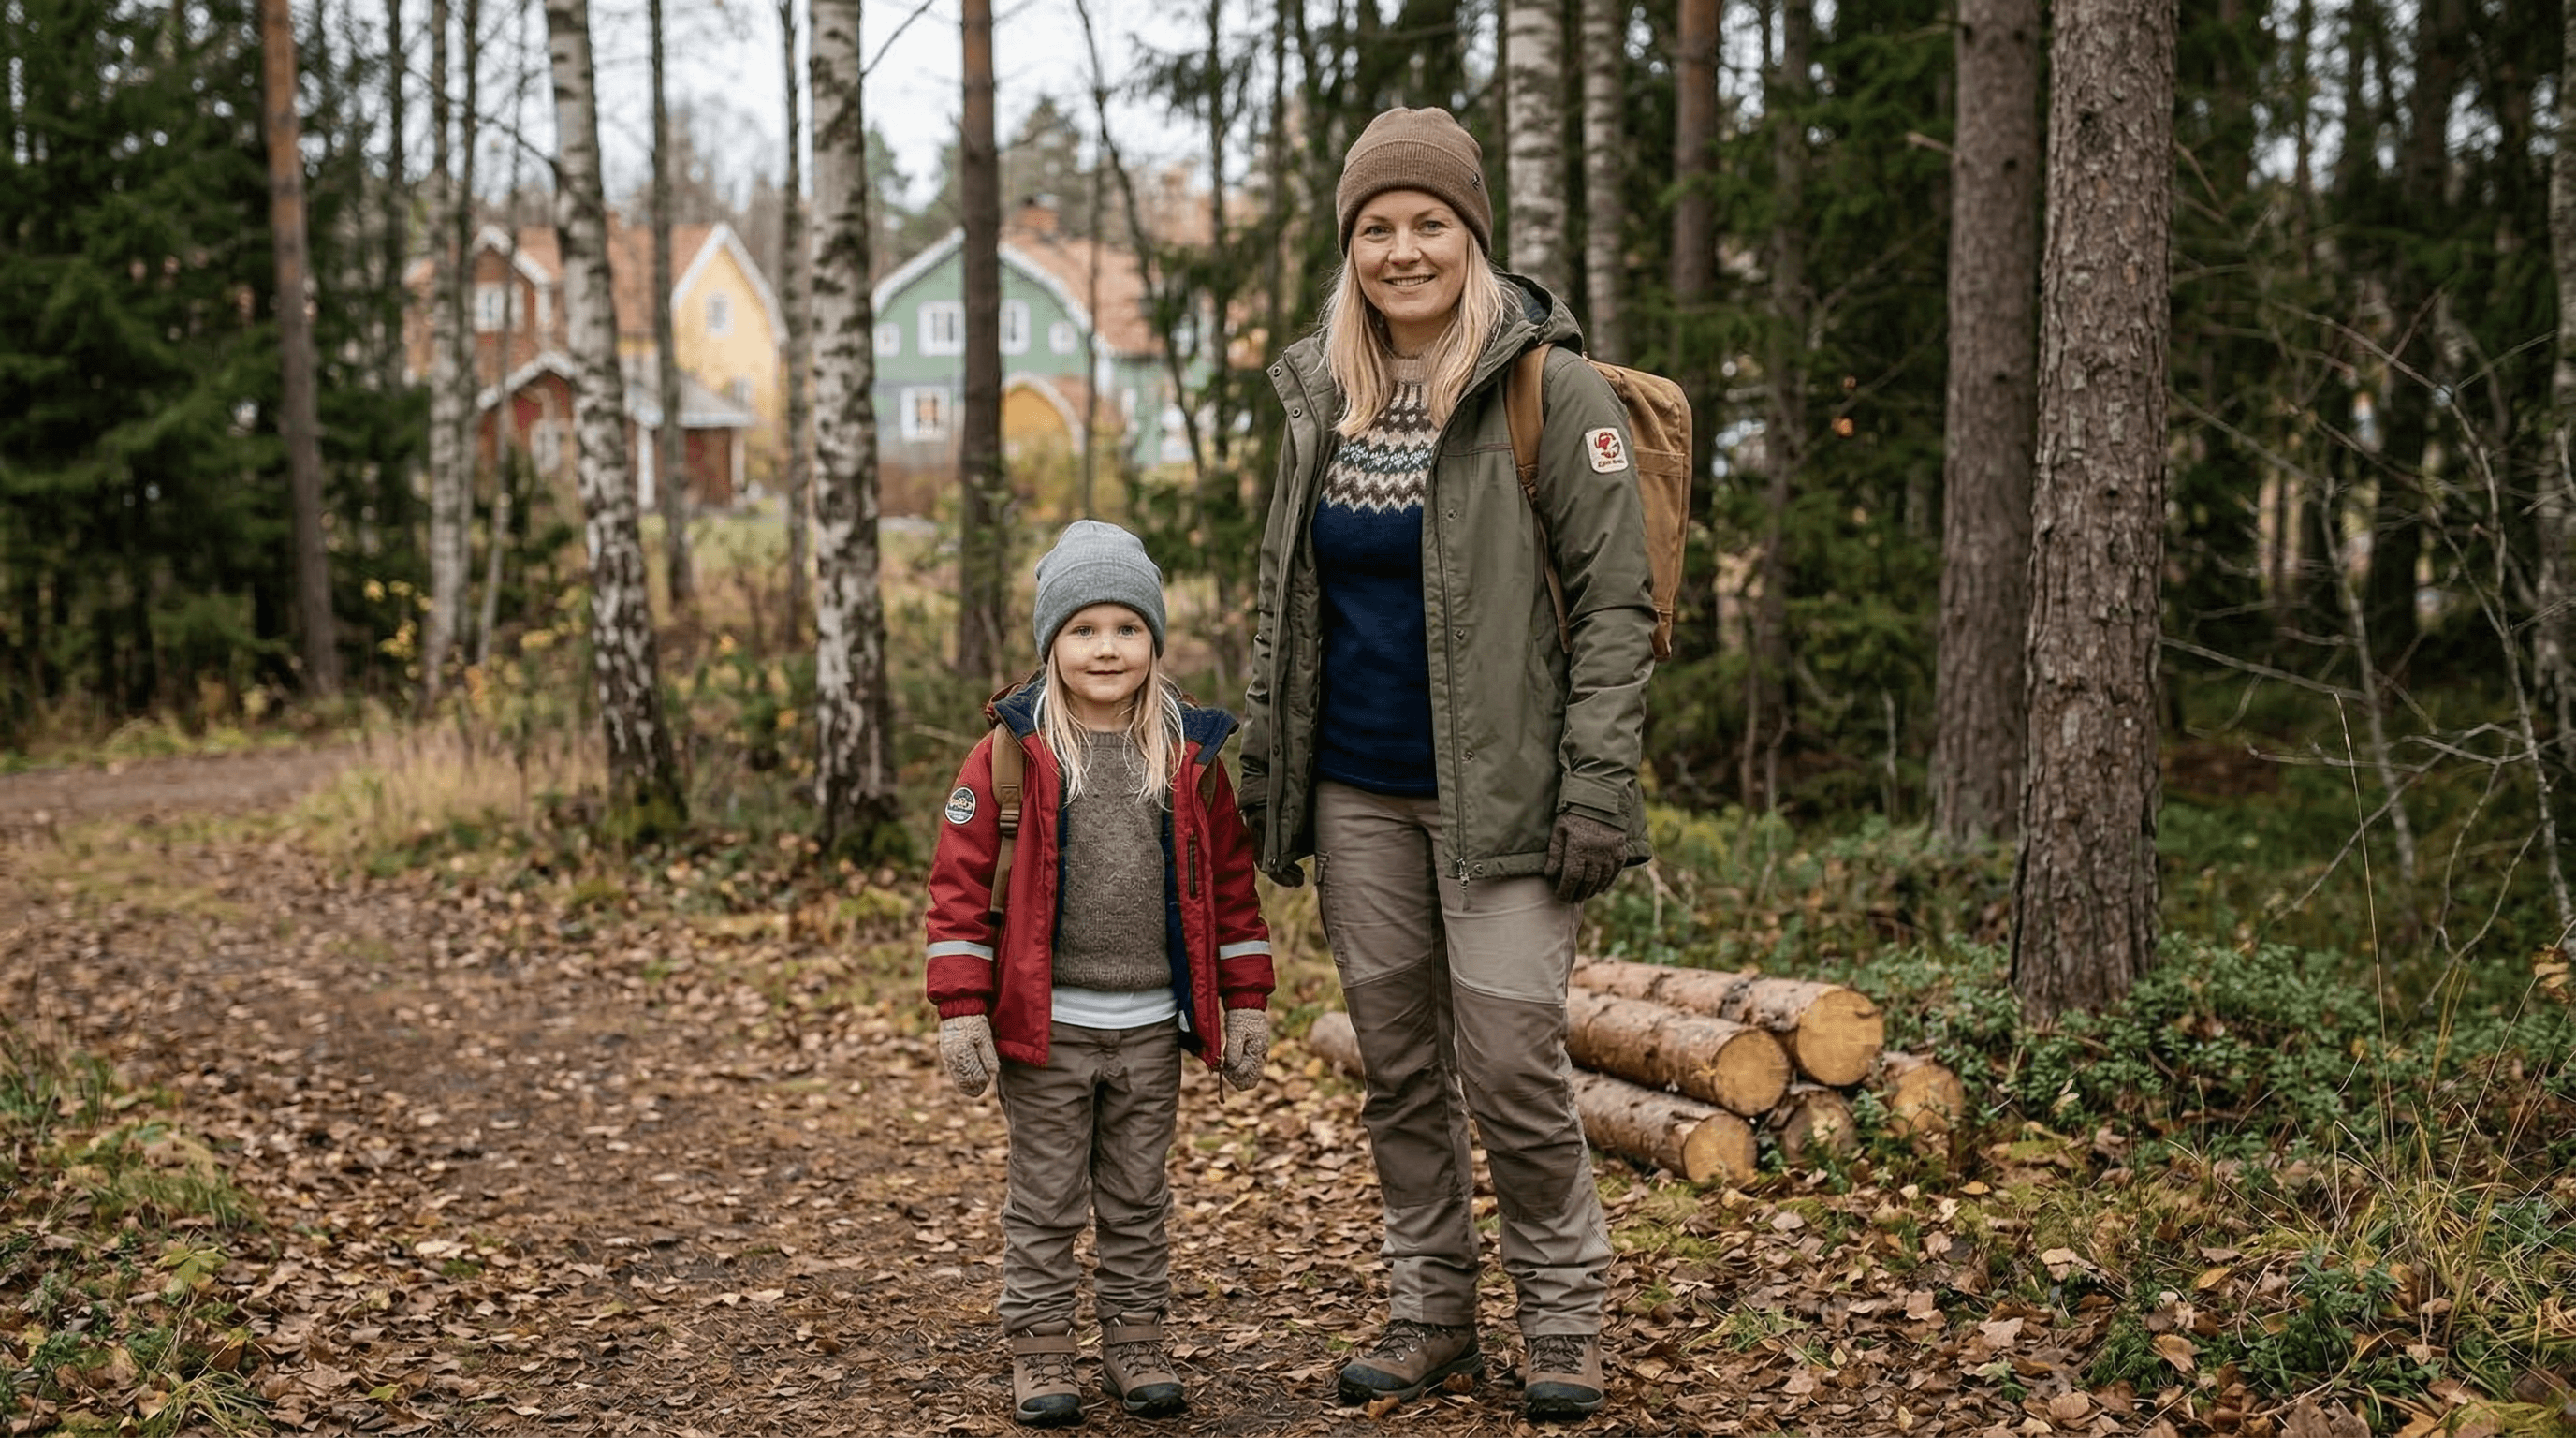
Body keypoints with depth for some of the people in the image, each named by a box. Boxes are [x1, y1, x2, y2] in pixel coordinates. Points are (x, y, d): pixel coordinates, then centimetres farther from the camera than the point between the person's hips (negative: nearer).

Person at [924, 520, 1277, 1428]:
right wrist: (961, 1012, -11)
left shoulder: (1192, 757, 2)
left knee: (1137, 1199, 13)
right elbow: (960, 884, -7)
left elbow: (1231, 884, 7)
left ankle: (1136, 1345, 25)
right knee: (1046, 1200, 7)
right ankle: (1040, 1353, 18)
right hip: (1045, 1026, -2)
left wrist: (1246, 1004, 5)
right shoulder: (1011, 755, -7)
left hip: (1152, 1027, 3)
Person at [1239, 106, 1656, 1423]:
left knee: (1513, 1069, -5)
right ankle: (1429, 1313, 26)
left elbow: (1615, 602, -9)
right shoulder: (1321, 398, 8)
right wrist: (1259, 768, 13)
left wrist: (1598, 788, -15)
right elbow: (1283, 598, 16)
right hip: (1357, 794, 5)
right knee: (1397, 1068, 11)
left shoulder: (1550, 390, -8)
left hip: (1495, 789, -5)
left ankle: (1563, 1315, 15)